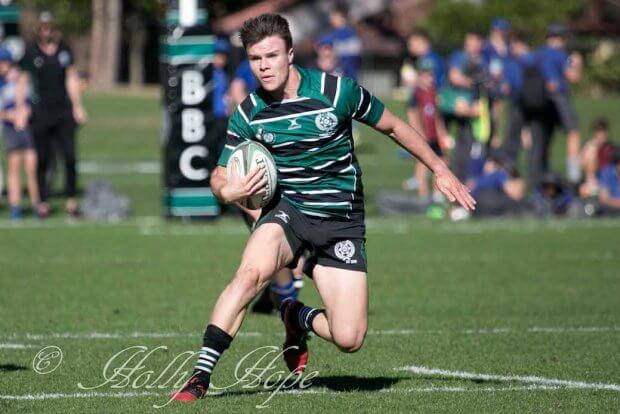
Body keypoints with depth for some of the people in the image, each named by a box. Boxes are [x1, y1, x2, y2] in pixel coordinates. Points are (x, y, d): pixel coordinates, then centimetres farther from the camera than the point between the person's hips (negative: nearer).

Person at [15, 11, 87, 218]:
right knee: (42, 160, 2)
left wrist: (77, 106, 11)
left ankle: (71, 200, 5)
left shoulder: (64, 49, 5)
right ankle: (43, 202, 11)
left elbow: (71, 79, 12)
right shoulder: (31, 52, -3)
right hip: (41, 113, -2)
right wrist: (20, 109, -5)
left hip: (64, 111, 2)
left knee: (70, 156, -4)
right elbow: (22, 82, 1)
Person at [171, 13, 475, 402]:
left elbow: (393, 126, 7)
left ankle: (300, 318, 25)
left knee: (349, 338, -10)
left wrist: (441, 170, 11)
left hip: (341, 221, 0)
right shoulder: (248, 114, -4)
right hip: (287, 210, 0)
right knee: (252, 271, -34)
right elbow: (221, 176, 7)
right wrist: (227, 190, -18)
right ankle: (201, 376, -30)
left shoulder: (339, 91, -10)